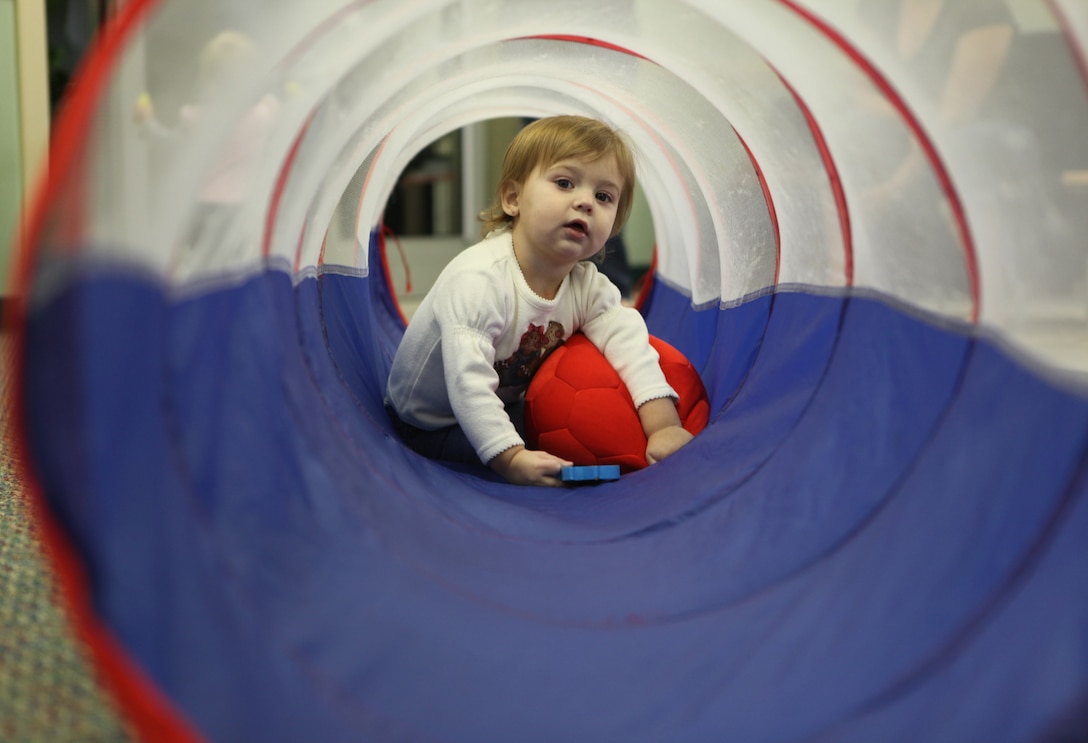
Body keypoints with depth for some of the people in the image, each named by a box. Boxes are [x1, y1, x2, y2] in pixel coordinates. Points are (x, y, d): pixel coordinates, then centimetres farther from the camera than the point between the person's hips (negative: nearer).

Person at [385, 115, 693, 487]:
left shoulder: (590, 286, -10)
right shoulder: (478, 279, -34)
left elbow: (628, 345, -22)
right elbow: (468, 382, -39)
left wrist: (665, 425, -36)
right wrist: (510, 459, -47)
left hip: (509, 402, 7)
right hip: (432, 424, -7)